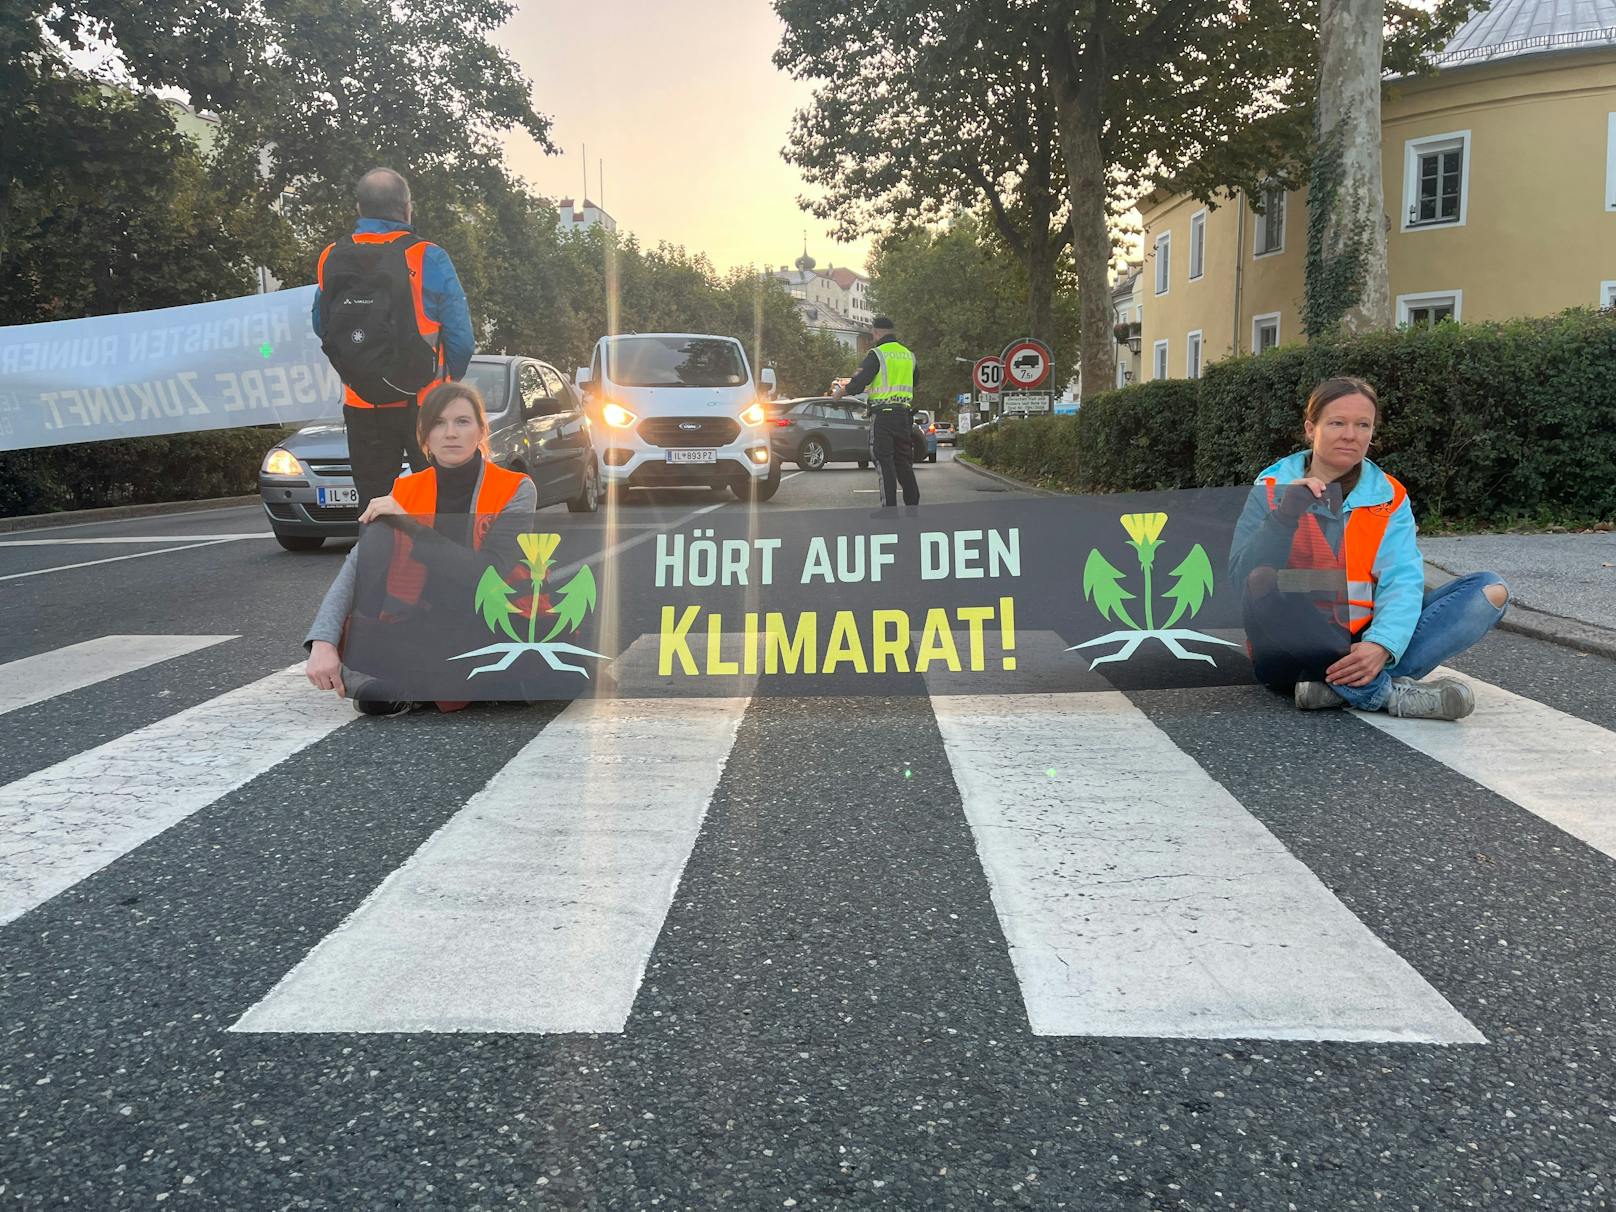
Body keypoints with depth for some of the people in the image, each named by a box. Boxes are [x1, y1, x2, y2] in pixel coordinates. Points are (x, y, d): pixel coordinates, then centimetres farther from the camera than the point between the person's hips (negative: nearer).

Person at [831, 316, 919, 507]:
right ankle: (913, 503, 14)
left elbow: (861, 381, -12)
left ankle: (889, 506, -8)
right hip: (904, 415, 6)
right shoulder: (909, 355, 14)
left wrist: (840, 392, 4)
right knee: (903, 462, 14)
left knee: (885, 462, -5)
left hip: (883, 415, -6)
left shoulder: (876, 354, -7)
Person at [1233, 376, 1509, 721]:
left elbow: (1402, 581, -9)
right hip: (1293, 650, -3)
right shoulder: (1272, 488, 1)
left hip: (1361, 647, 3)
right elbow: (1239, 576, -11)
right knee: (1265, 580, -33)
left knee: (1490, 589, -12)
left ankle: (1340, 688, -30)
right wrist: (1286, 511, -24)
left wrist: (1381, 645, -28)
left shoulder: (1389, 497, 6)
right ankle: (1387, 693, -31)